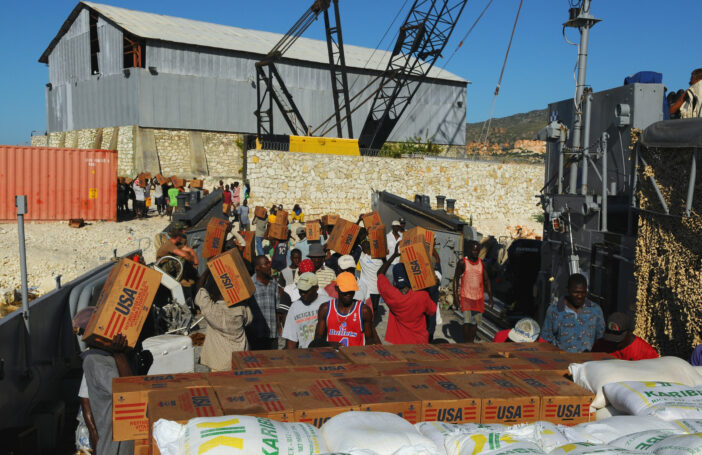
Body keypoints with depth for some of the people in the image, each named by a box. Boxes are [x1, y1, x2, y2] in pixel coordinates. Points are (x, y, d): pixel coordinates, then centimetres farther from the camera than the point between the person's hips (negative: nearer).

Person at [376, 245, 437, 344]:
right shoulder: (423, 296, -15)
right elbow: (432, 311, 6)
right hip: (420, 342, 0)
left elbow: (380, 273, 6)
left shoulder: (390, 294, -12)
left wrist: (394, 255, 8)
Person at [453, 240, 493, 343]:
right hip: (466, 297, -4)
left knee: (475, 321, 9)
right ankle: (466, 343, -3)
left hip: (479, 298, 4)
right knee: (467, 321, -12)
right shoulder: (462, 263, -6)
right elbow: (456, 279, -2)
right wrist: (455, 297, -8)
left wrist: (490, 297, 6)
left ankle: (471, 342, 21)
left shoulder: (481, 263, 6)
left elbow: (486, 280, 10)